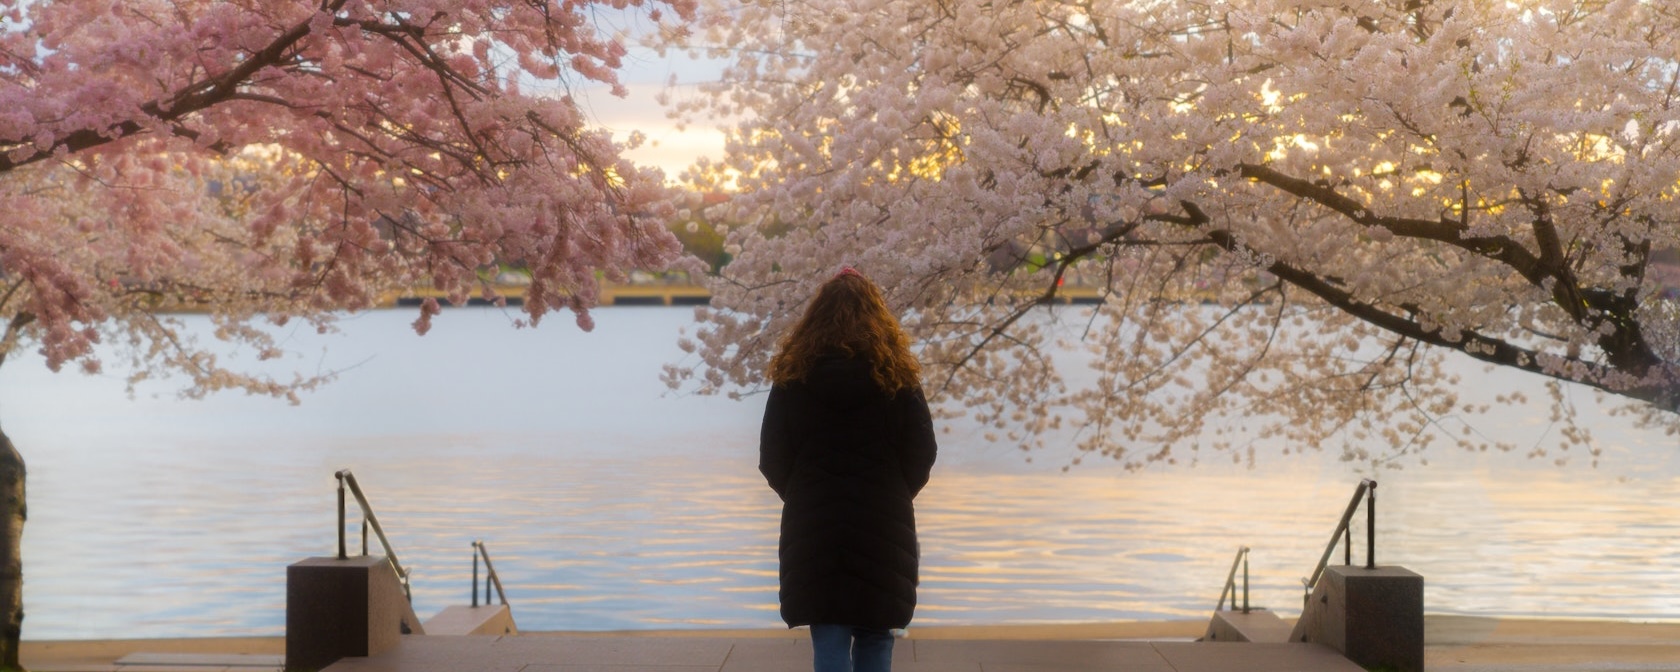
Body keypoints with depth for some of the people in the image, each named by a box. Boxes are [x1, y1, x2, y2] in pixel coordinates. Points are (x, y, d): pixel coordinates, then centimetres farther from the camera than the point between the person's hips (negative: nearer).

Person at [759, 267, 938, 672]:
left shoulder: (793, 373, -1)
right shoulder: (895, 375, -3)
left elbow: (772, 459, 0)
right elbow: (922, 453, 0)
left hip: (812, 528, 0)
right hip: (883, 528, 0)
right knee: (874, 638, 11)